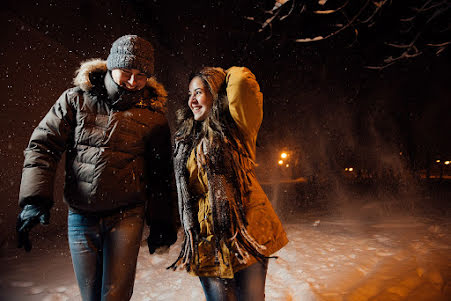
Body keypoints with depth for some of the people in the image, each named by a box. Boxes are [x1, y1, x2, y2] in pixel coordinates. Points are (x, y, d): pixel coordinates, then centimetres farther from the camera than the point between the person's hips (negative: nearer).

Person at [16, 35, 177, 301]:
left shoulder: (153, 115, -2)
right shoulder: (76, 99, 0)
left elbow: (161, 174, 4)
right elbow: (43, 145, 1)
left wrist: (161, 221, 5)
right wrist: (35, 198, -11)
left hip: (126, 216, -2)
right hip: (80, 216, 2)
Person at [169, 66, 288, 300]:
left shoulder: (236, 128, -3)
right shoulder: (187, 140, 13)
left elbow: (243, 80, -19)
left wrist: (221, 77, 3)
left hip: (245, 232, -4)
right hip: (207, 239, 4)